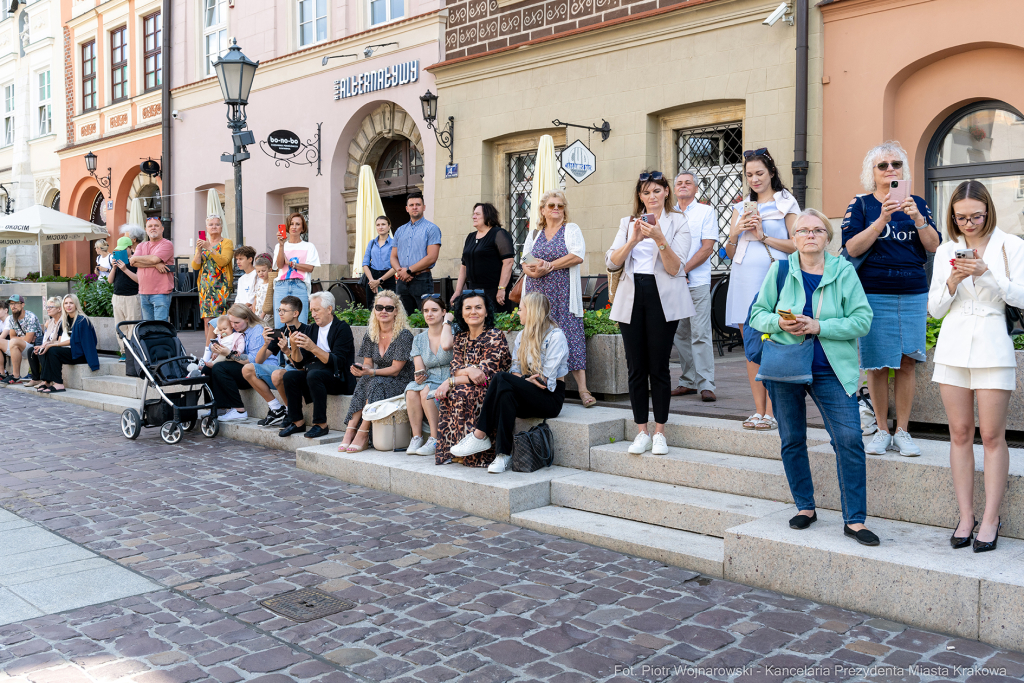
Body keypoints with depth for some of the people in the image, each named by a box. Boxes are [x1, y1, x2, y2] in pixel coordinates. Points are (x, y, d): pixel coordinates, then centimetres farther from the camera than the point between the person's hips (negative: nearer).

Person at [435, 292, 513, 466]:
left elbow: (485, 375, -16)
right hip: (469, 388, 5)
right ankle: (448, 450, -17)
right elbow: (455, 369, 3)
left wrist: (450, 382, -19)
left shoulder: (496, 337, -9)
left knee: (461, 395, -32)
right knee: (446, 395, -25)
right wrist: (468, 370, -23)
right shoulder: (460, 338, 12)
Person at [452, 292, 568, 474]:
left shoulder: (556, 336, -6)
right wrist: (525, 380, -10)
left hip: (551, 397, -6)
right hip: (527, 395, 6)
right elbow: (515, 368, 11)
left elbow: (546, 378, -13)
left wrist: (523, 380, -6)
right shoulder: (522, 336, 20)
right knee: (507, 395, -31)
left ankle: (479, 436, -28)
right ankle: (503, 455, -36)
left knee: (502, 379, -29)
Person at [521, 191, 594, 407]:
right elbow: (525, 263, 13)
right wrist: (533, 270, -10)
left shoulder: (571, 229, 7)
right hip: (537, 292, 4)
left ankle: (583, 389, -14)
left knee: (570, 335, -11)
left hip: (563, 293, -4)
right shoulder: (534, 234, 18)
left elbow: (577, 256, -8)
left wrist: (549, 266, -11)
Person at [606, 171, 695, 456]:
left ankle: (660, 433, 9)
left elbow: (674, 268, -5)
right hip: (631, 296, 3)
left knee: (659, 366, -2)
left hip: (662, 297, -3)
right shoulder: (628, 222, 16)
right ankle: (641, 432, 12)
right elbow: (611, 262, 3)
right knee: (636, 368, 3)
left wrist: (659, 238, -19)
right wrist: (633, 240, -11)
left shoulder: (678, 222, 6)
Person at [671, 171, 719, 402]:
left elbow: (707, 248, -5)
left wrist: (683, 270, -11)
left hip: (697, 282, -4)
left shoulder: (706, 212, 5)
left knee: (700, 334, -9)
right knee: (679, 333, 5)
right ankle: (688, 381, 13)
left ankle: (705, 385, -7)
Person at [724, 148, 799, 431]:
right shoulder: (741, 207, 20)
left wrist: (763, 236, -8)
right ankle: (758, 410, 8)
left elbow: (797, 245, -3)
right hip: (743, 278, 5)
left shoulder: (786, 203, 6)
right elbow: (729, 252, 19)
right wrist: (736, 232, 1)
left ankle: (771, 413, -6)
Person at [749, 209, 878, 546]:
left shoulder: (844, 271, -1)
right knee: (792, 440, 9)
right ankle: (805, 506, 26)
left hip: (831, 369, -1)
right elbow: (757, 314, 6)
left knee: (850, 440, -9)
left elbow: (862, 320, -6)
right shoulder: (780, 270, 2)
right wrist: (779, 323, -15)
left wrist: (818, 326, -17)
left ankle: (854, 519, 1)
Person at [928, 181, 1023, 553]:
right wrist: (953, 281, -9)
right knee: (959, 433, 5)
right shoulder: (946, 251, 10)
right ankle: (965, 516, 12)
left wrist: (986, 273, -18)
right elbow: (935, 309, 8)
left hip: (992, 346, -3)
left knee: (992, 435, -2)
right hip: (953, 347, 3)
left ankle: (990, 518, 6)